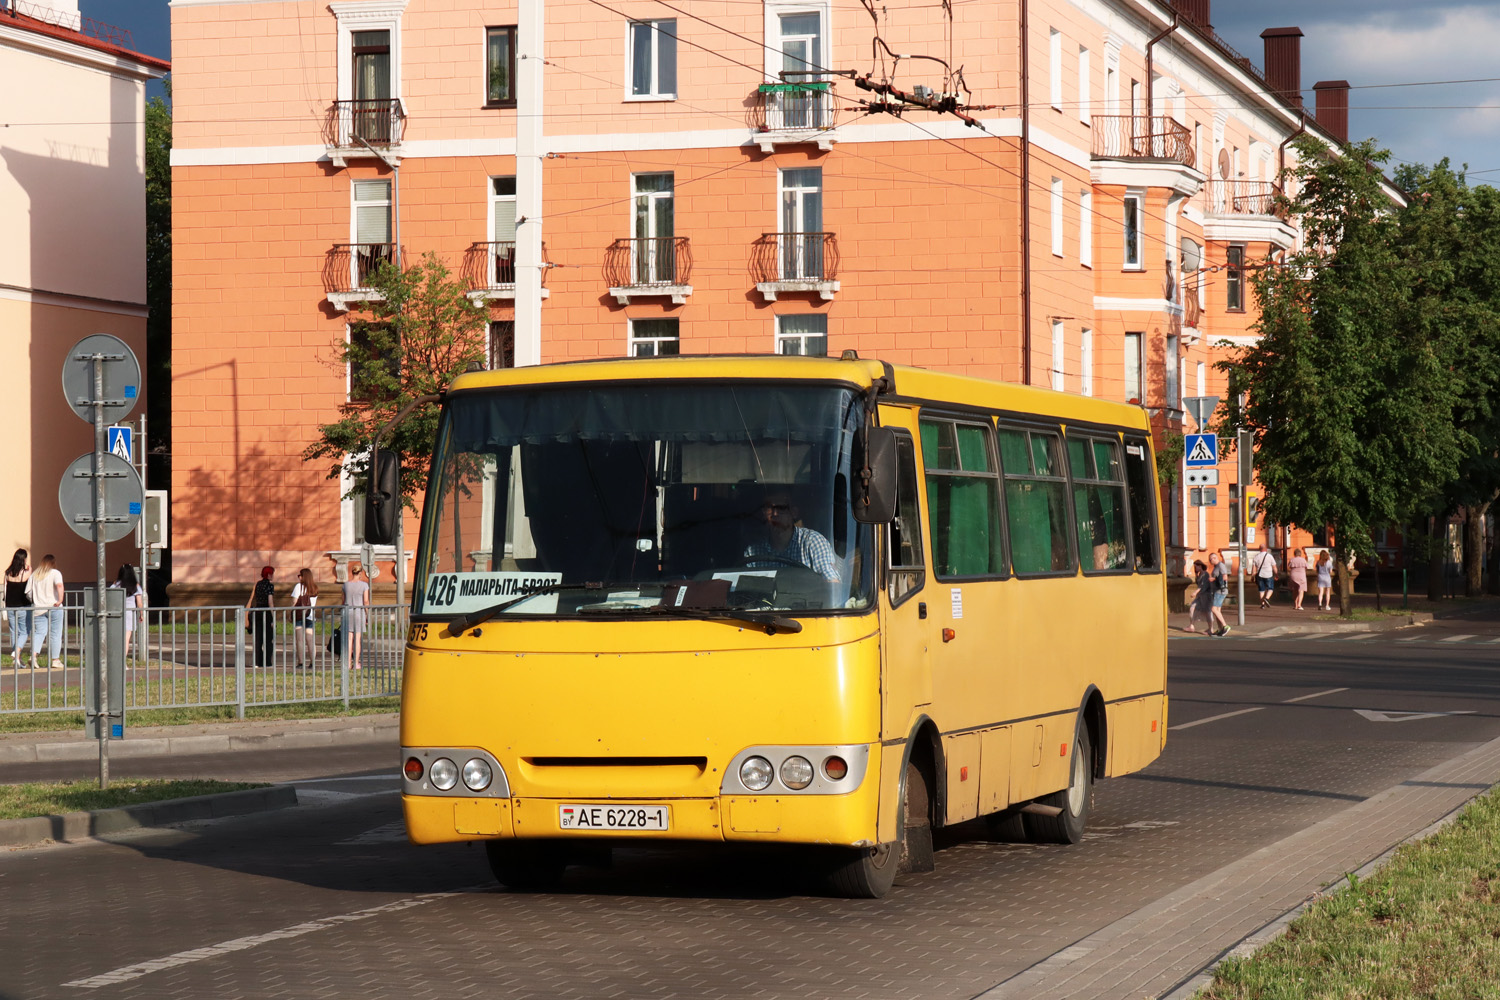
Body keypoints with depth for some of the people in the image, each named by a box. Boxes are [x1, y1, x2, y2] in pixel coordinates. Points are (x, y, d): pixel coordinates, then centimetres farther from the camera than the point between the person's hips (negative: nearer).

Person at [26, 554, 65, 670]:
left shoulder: (34, 575, 10)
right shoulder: (55, 573, -3)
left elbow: (28, 592, 10)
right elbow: (59, 585, -23)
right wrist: (60, 600, -19)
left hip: (38, 608, 3)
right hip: (54, 608, -3)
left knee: (39, 633, 4)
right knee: (55, 634, 4)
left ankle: (33, 656, -17)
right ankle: (56, 660, 7)